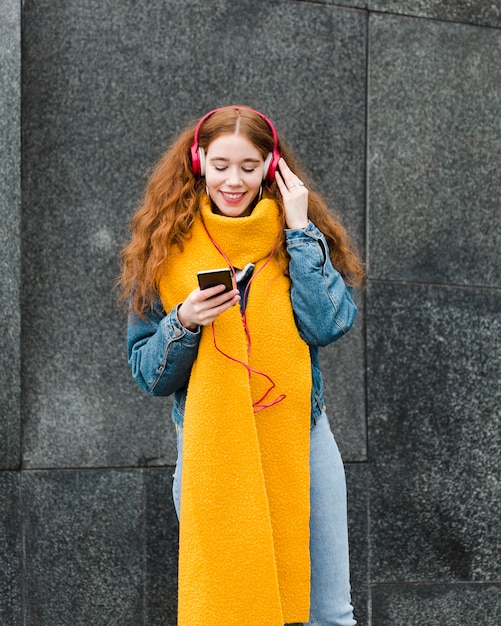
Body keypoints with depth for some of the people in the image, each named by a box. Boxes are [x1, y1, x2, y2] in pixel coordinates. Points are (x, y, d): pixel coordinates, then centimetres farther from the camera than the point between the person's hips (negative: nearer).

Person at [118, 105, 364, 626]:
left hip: (299, 440, 1)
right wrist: (184, 322, -16)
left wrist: (300, 230, -11)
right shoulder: (166, 246, 2)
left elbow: (330, 325, -13)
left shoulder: (299, 235, 4)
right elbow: (147, 375, 2)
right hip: (208, 448, 0)